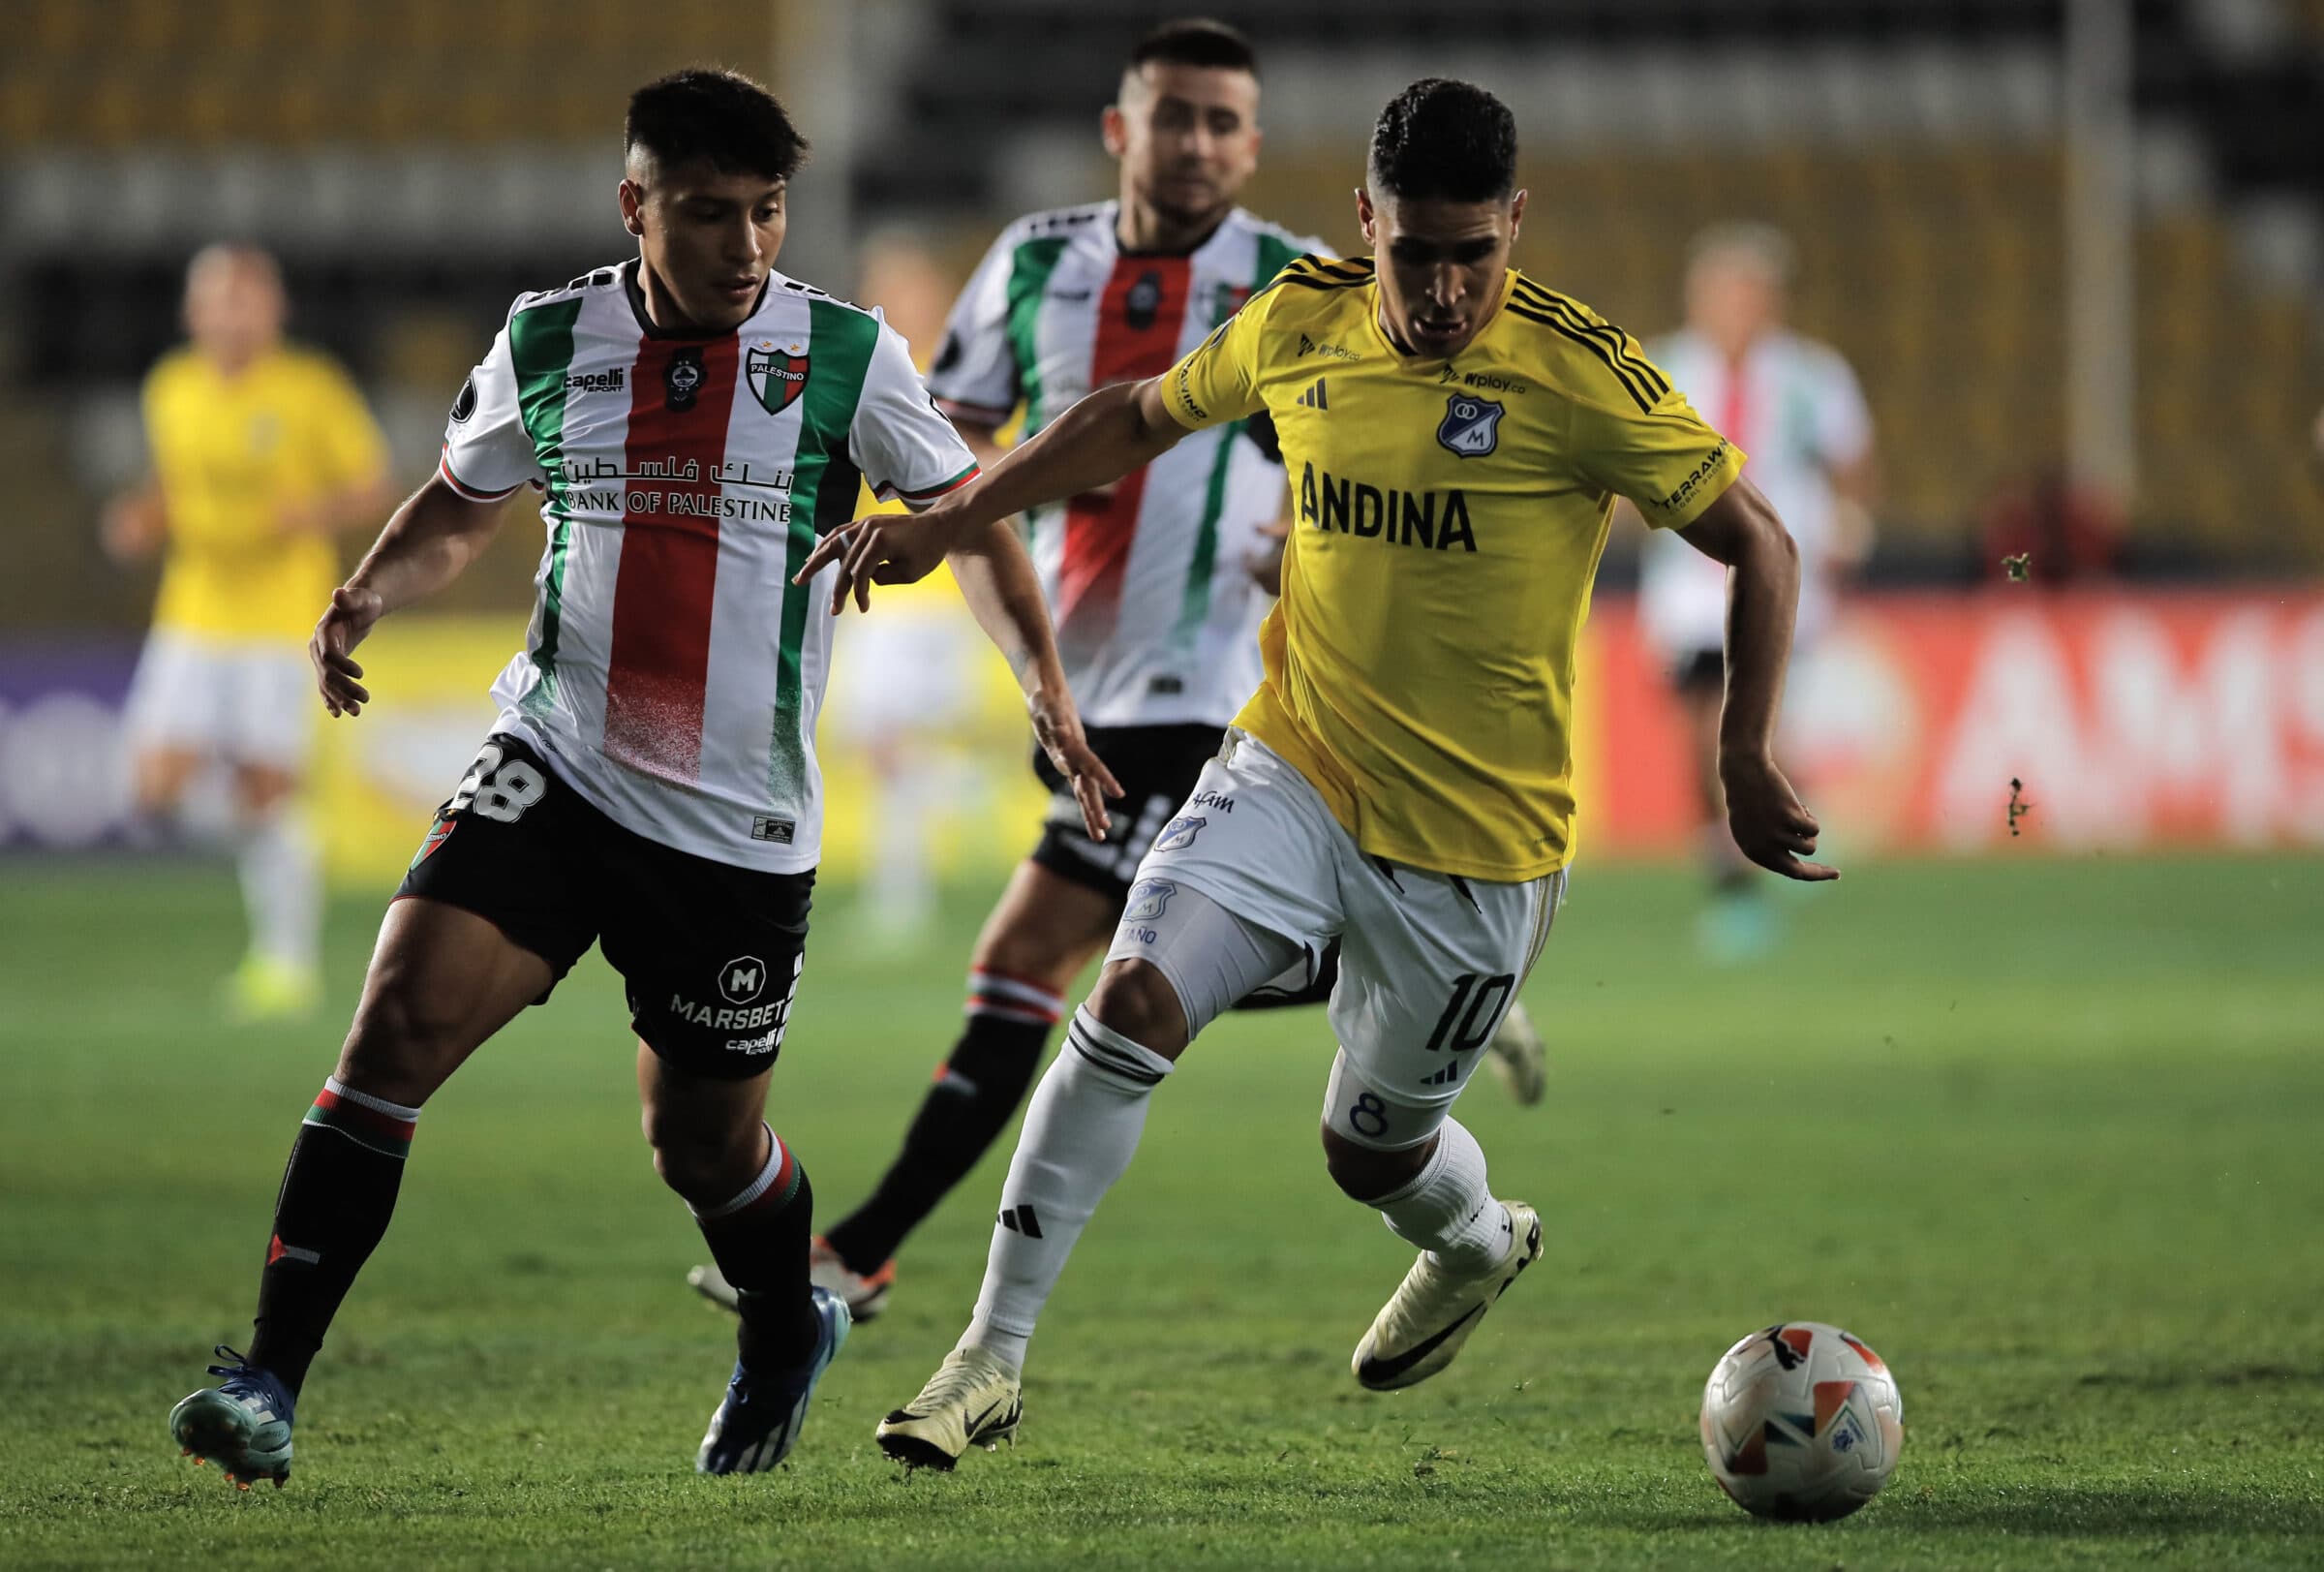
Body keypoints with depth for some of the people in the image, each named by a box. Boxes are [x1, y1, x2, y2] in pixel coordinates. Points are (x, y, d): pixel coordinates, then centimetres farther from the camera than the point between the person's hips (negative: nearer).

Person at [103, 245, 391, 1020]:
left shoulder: (312, 390, -7)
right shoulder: (171, 389, 6)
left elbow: (372, 487, 0)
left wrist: (316, 513, -20)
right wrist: (141, 521, 0)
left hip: (282, 615, -4)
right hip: (192, 615, 4)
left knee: (266, 793, -7)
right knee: (157, 788, -9)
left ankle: (288, 963, 7)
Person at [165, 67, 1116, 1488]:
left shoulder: (845, 354, -5)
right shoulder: (548, 341, 1)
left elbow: (969, 520, 5)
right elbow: (461, 508, 16)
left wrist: (1043, 679, -10)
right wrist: (369, 594, -4)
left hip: (741, 825, -1)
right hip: (554, 773, 1)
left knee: (704, 1142, 9)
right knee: (403, 1015, -19)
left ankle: (787, 1333, 44)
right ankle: (271, 1386, -17)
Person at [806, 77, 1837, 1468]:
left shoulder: (1576, 374, -16)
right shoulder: (1302, 325, -3)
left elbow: (1760, 545, -9)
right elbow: (1140, 417, 16)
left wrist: (1745, 761, -15)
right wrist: (942, 525, 14)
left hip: (1476, 841, -3)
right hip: (1294, 772, 3)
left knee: (1372, 1150, 10)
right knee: (1134, 1002, -19)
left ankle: (1475, 1243, 49)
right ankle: (992, 1362, -11)